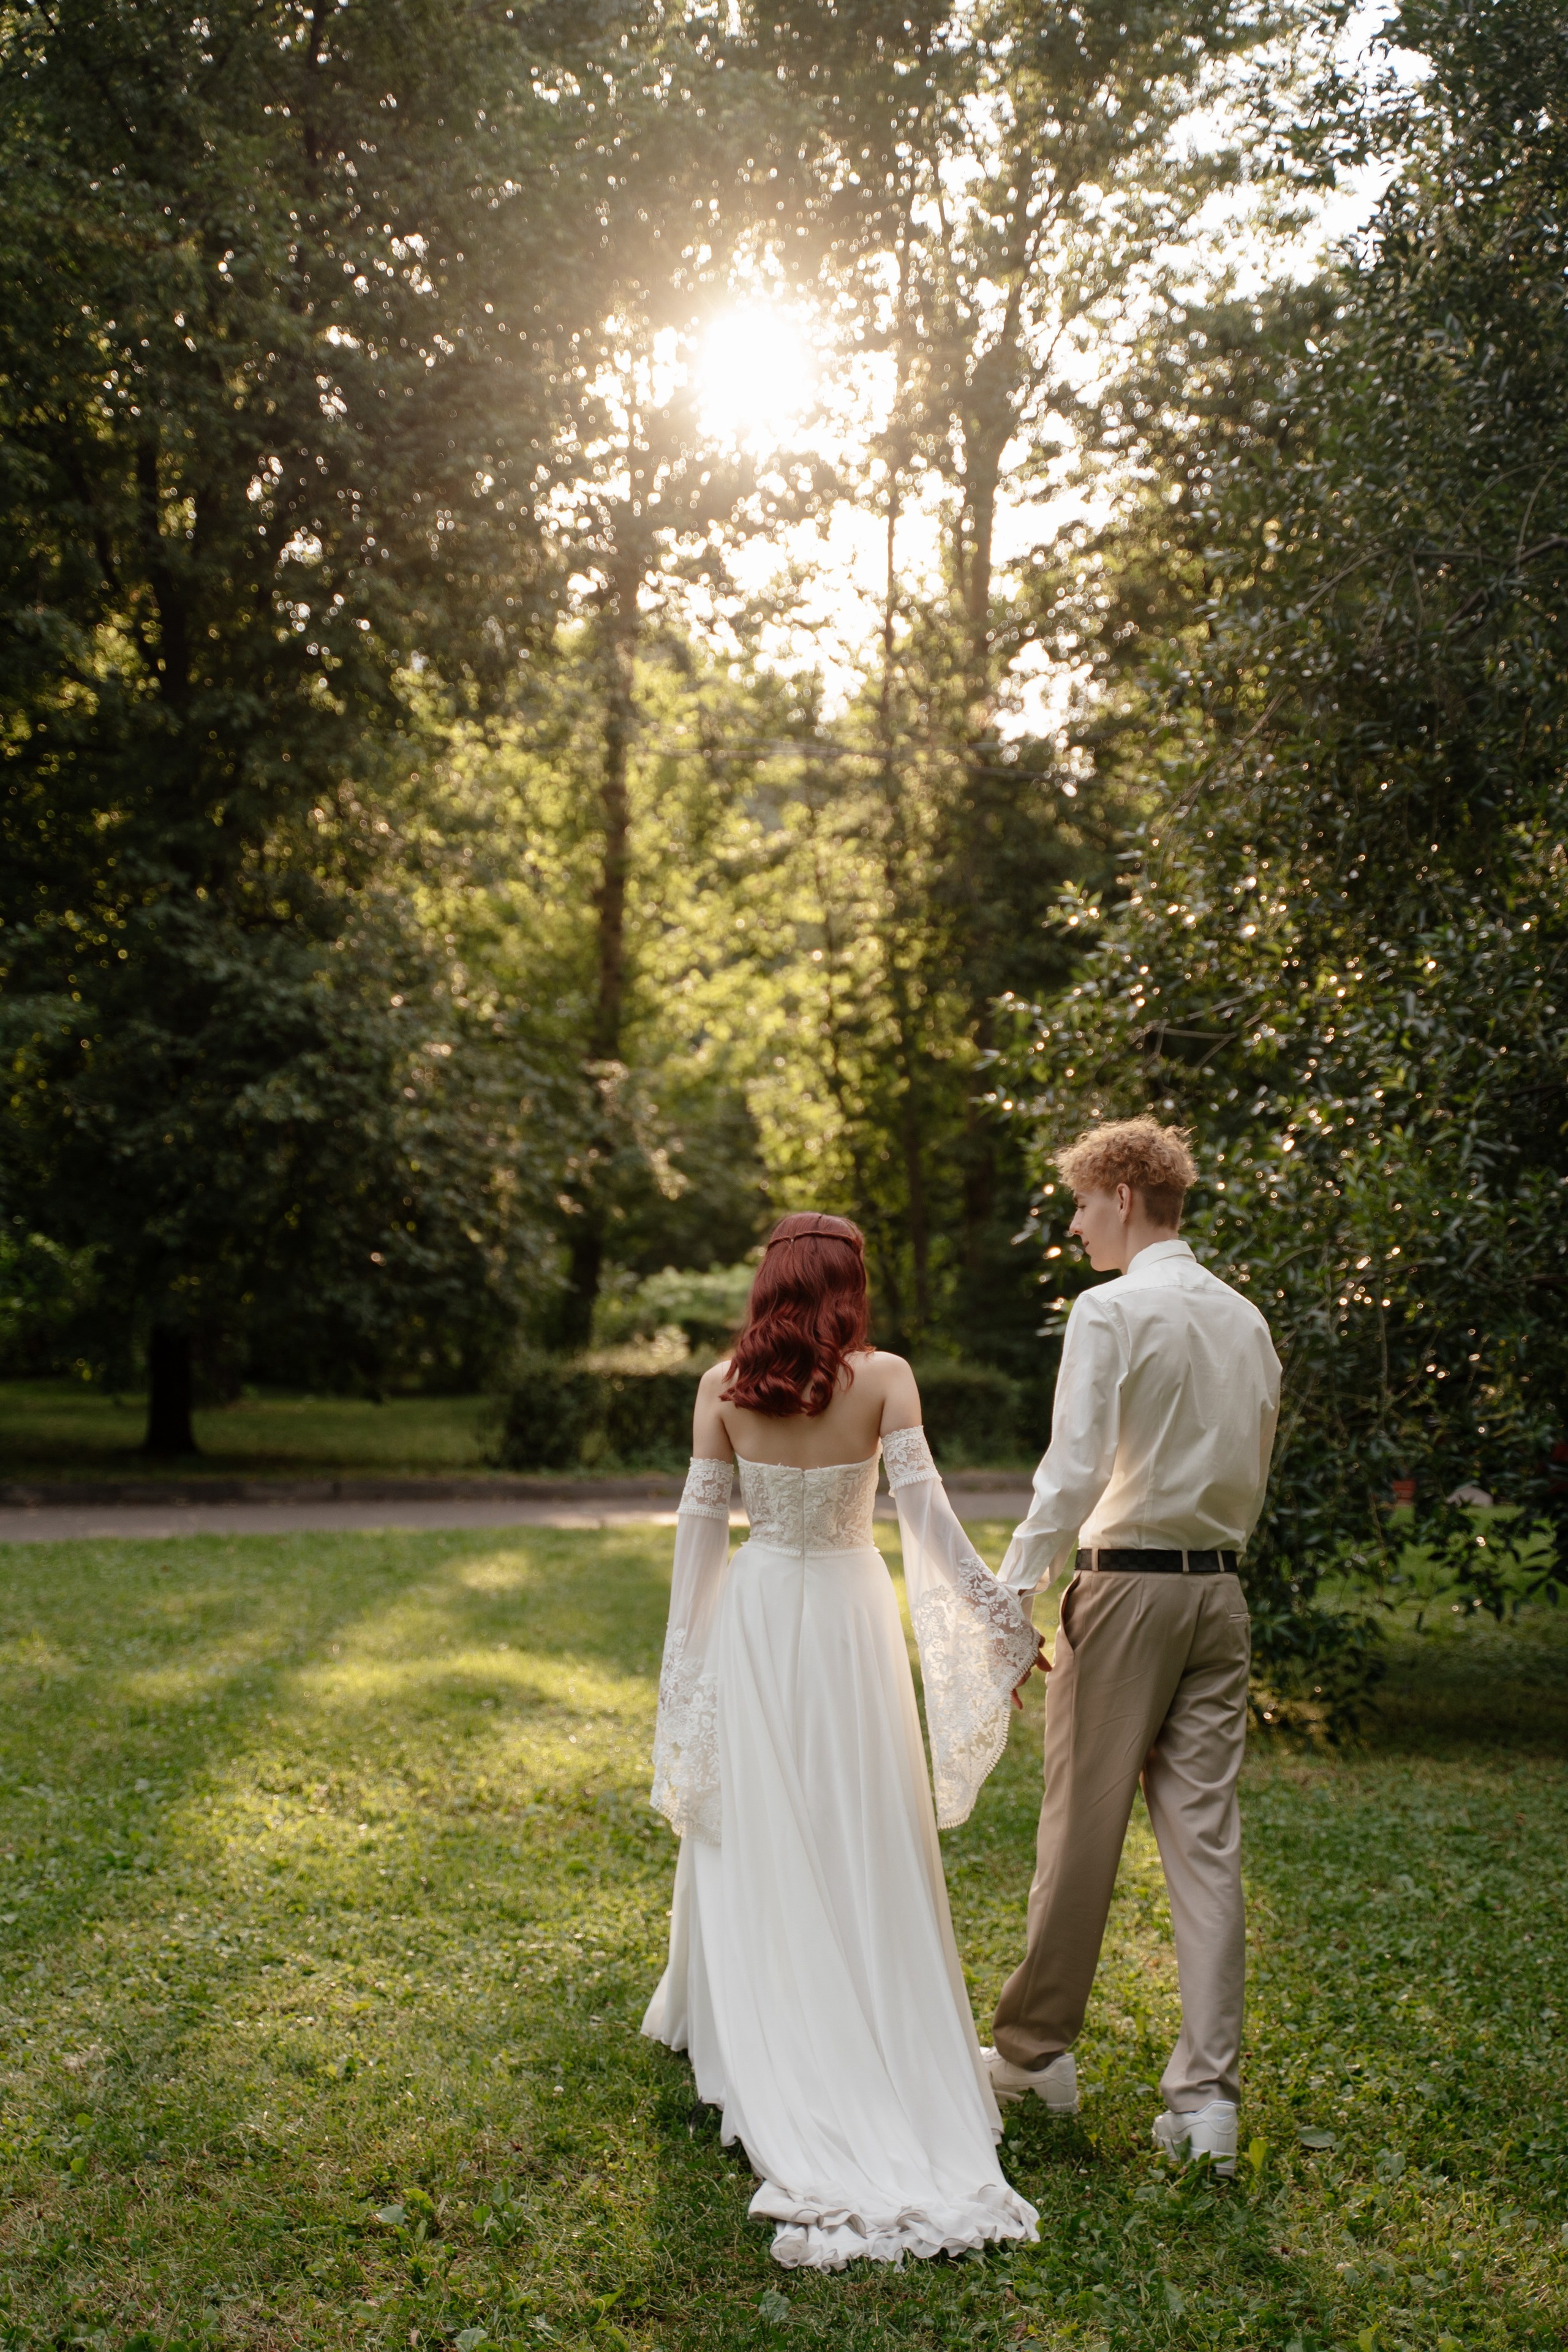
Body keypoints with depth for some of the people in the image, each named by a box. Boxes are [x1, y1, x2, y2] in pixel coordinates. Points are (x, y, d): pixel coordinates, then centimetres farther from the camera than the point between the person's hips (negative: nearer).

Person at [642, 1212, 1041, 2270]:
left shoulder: (722, 1386, -5)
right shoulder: (883, 1378, -10)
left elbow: (702, 1523, -2)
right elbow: (924, 1508, -16)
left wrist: (689, 1659, 7)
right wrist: (1001, 1620, -11)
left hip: (753, 1621, 1)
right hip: (849, 1620, -1)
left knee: (757, 1842, 13)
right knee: (861, 1848, 8)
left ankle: (758, 2051, 24)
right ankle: (882, 2058, 14)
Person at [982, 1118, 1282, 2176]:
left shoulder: (1111, 1311, -11)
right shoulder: (1246, 1318, 11)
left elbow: (1073, 1472, -17)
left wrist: (1011, 1600, -14)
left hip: (1127, 1582, -6)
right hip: (1221, 1587, 6)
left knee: (1084, 1829, 6)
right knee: (1207, 1834, 5)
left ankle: (1038, 2052, 22)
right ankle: (1208, 2097, 5)